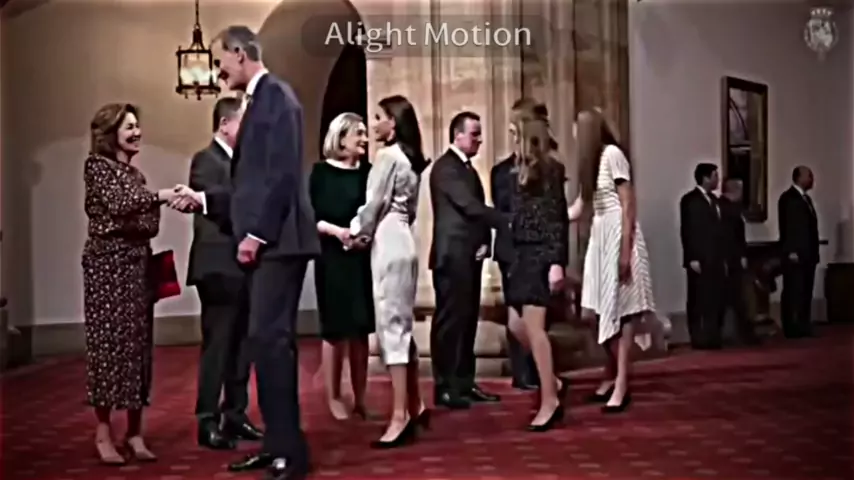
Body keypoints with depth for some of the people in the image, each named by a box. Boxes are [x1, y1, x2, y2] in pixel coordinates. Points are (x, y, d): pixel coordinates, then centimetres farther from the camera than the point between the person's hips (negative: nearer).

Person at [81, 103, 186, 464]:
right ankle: (103, 432, 1)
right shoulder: (97, 165, -2)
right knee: (109, 343, -5)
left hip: (138, 264, 6)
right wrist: (159, 197, -25)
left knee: (138, 345, 5)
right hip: (108, 264, -6)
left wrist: (159, 206, 3)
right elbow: (117, 204, -19)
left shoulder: (134, 172, 18)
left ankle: (134, 432, 10)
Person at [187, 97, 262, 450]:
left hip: (242, 267, 8)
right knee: (217, 346, -5)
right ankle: (208, 422, 1)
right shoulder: (206, 160, -7)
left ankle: (235, 414, 20)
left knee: (241, 345, 11)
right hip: (219, 267, -8)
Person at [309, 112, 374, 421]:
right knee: (335, 329, 2)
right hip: (333, 258, -4)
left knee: (361, 329, 8)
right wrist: (336, 230, -19)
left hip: (364, 258, 4)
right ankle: (333, 398, 12)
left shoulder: (368, 172, 7)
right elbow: (309, 217, -7)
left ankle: (360, 398, 16)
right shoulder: (322, 172, -3)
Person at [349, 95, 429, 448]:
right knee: (401, 325, 13)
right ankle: (414, 407, 19)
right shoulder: (409, 158, 15)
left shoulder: (387, 155, -11)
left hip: (387, 243, -9)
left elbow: (374, 203, -12)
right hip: (401, 241, 9)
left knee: (391, 325, -8)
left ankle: (400, 417, -7)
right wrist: (366, 232, 13)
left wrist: (357, 232, 4)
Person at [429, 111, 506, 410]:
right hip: (453, 256, -9)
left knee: (468, 321, 10)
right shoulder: (446, 167, -10)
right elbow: (469, 206, -19)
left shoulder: (467, 168, 19)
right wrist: (509, 222, -19)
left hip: (470, 256, 9)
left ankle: (464, 383, 16)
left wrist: (485, 241, 0)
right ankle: (445, 388, -3)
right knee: (450, 321, -7)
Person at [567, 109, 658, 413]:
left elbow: (629, 205, -15)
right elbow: (578, 208, 20)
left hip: (617, 235, -8)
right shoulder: (593, 160, 16)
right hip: (600, 236, 8)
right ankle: (610, 378, 16)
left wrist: (625, 250, -19)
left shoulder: (612, 154, -11)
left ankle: (622, 386, -4)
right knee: (606, 309, 7)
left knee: (621, 308, -6)